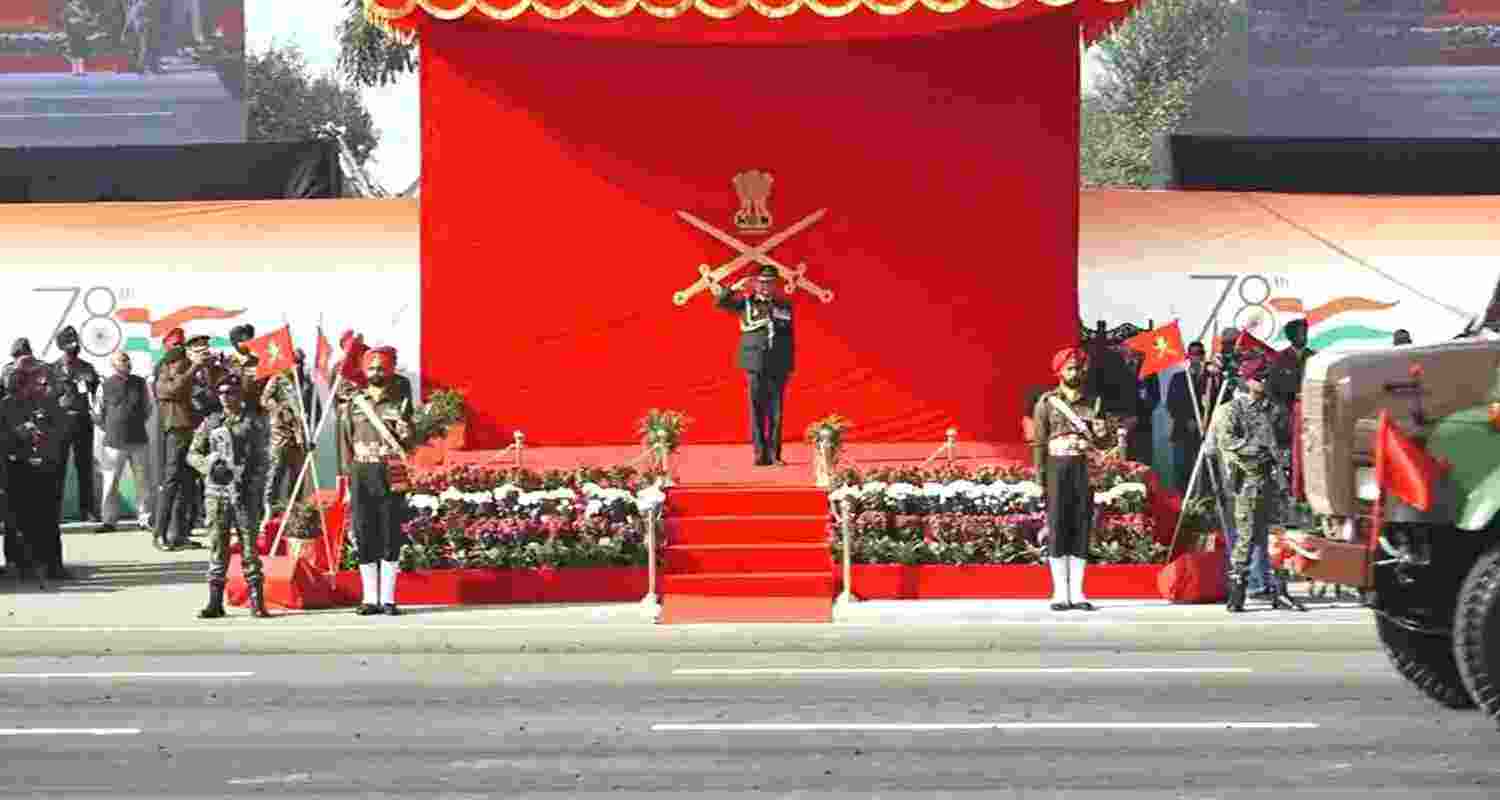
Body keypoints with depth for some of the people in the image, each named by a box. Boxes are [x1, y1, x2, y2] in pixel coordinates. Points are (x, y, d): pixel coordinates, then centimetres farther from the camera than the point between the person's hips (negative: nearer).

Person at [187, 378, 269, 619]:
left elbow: (261, 460, 5)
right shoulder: (210, 423, 11)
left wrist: (250, 480, -9)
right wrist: (210, 466, -7)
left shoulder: (252, 423, 5)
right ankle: (215, 602, 6)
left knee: (249, 546, -2)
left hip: (244, 492, -2)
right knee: (217, 547, 2)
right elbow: (193, 454, 11)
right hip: (216, 491, 2)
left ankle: (257, 602, 1)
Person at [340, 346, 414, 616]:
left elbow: (408, 442, 10)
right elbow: (346, 442, 11)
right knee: (365, 536, 1)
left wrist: (402, 433, -14)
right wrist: (348, 480, 5)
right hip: (361, 475, 1)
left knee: (390, 536, -2)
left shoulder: (400, 402, 8)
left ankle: (388, 598, 2)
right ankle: (370, 598, 6)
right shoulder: (354, 403, 10)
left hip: (391, 474, -1)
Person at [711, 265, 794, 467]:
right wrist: (733, 289, -18)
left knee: (776, 412, 1)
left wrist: (789, 367, 8)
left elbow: (790, 337, 12)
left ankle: (774, 454, 6)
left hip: (778, 367, 2)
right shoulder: (746, 303, 7)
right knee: (757, 412, -3)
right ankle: (761, 454, 0)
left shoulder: (784, 306, 11)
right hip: (755, 366, -1)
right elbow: (721, 303, -3)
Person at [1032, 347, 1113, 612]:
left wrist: (1101, 433, -8)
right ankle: (1060, 592, -1)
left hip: (1086, 469, 2)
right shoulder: (1047, 402, 4)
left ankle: (1077, 592, 5)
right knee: (1057, 529, -4)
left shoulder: (1093, 402, 11)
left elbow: (1103, 444, 16)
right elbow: (1039, 443, 1)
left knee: (1082, 529, 1)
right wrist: (1040, 479, -6)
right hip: (1057, 468, -2)